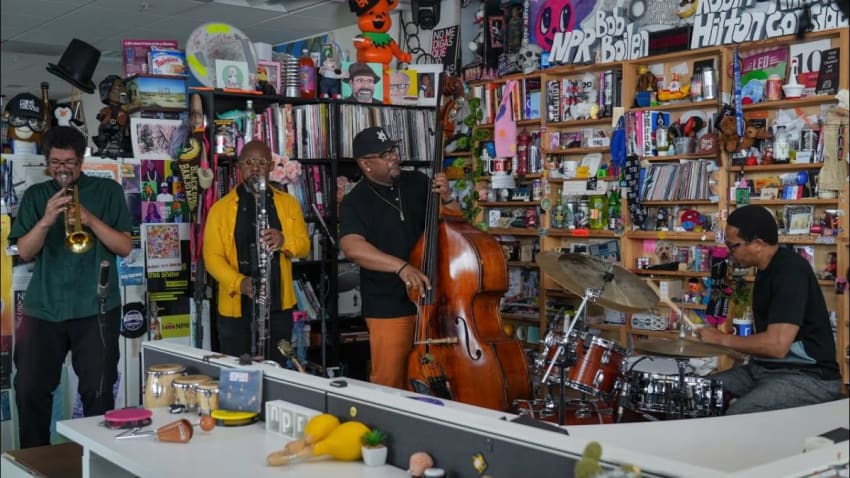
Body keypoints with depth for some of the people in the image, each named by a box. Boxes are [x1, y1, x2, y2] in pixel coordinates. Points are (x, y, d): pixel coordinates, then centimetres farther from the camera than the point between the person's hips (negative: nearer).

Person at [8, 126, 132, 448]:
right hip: (42, 308, 2)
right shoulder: (35, 195, 12)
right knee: (30, 389, 3)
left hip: (96, 307, -2)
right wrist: (45, 221, -16)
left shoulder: (107, 191, 6)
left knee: (98, 391, -2)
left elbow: (125, 247, -1)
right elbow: (24, 252, 2)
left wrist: (91, 220, -17)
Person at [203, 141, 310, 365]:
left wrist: (284, 240, -22)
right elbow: (212, 256, -6)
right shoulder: (221, 208, 0)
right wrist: (239, 282, -23)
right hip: (236, 308, -2)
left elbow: (304, 246, 1)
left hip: (278, 306, 2)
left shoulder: (288, 203, 7)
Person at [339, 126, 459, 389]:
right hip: (389, 307, -4)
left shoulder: (417, 182, 5)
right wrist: (402, 266, -36)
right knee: (389, 384, 0)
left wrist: (446, 198, -10)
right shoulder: (355, 202, -8)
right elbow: (352, 247, -26)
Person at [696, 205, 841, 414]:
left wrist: (722, 339, -15)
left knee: (736, 417, -31)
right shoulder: (768, 268, 11)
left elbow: (777, 344, -27)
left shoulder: (790, 270, -20)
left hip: (808, 377, -10)